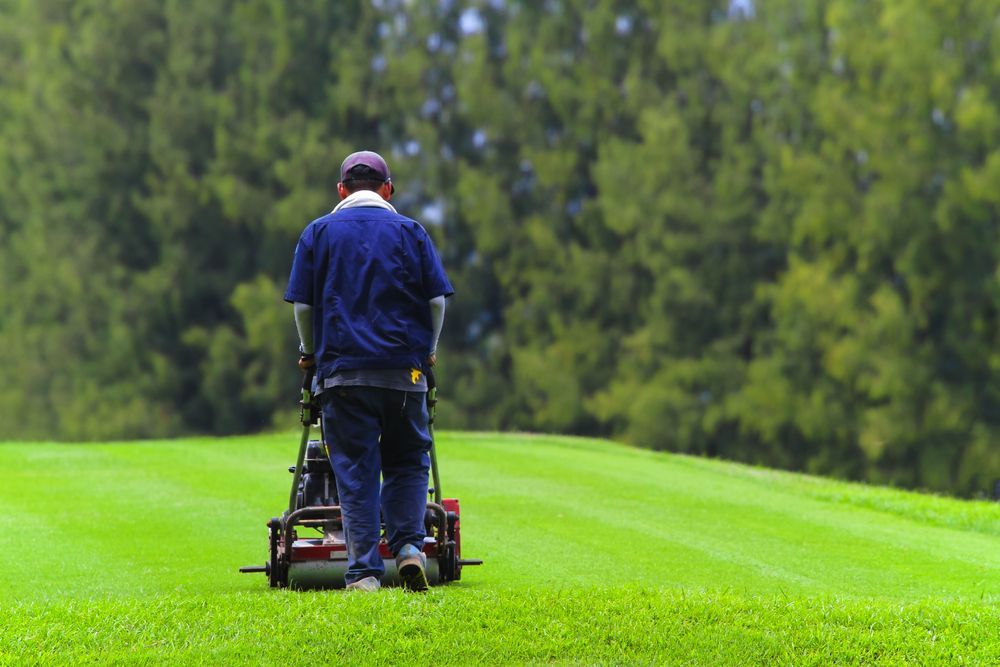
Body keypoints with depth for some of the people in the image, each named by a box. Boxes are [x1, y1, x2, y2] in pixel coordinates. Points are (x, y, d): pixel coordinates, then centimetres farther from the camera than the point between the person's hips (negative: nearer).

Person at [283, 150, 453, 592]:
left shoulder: (318, 232, 7)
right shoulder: (410, 232, 7)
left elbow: (302, 303, 5)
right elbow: (437, 298, 5)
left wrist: (310, 352, 22)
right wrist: (427, 349, 21)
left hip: (342, 370, 0)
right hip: (403, 370, 0)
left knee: (355, 472, 1)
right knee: (407, 464, 12)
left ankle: (363, 572, -5)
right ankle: (408, 545, -8)